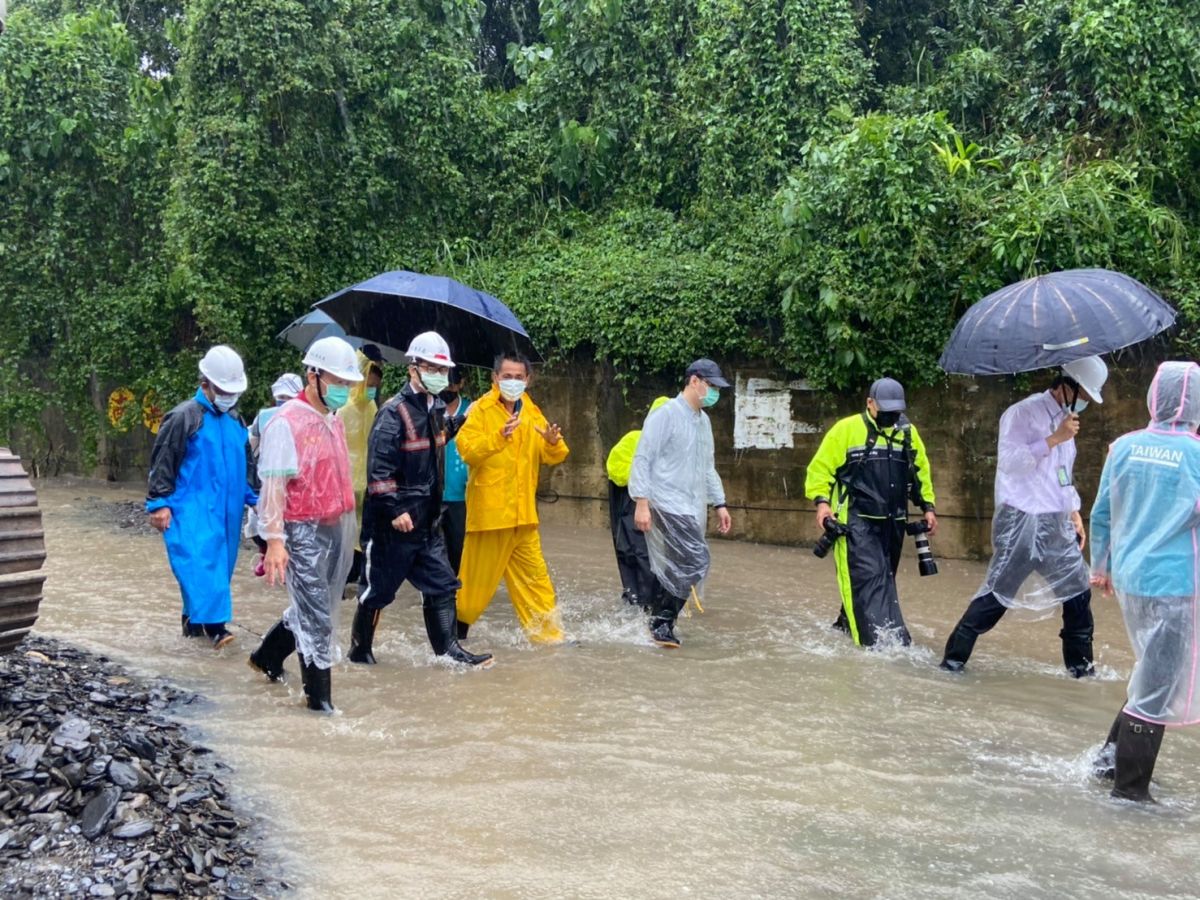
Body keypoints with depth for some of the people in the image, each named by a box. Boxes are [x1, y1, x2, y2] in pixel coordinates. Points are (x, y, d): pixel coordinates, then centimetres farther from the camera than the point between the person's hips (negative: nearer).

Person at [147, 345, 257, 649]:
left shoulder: (235, 421, 15)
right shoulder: (183, 417, -7)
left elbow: (245, 465, 26)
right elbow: (162, 462, -7)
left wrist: (253, 498, 22)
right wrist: (159, 503, -10)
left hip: (227, 508, 7)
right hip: (192, 507, -7)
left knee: (220, 564, 9)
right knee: (201, 561, -17)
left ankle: (193, 619, 21)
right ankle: (213, 623, -21)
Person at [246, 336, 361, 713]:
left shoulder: (334, 421, 12)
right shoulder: (286, 423, -13)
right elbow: (273, 486, -16)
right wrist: (274, 540, -20)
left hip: (339, 527, 8)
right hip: (305, 531, -8)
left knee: (310, 607, 18)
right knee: (317, 616, -3)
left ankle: (267, 656, 39)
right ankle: (319, 697, 7)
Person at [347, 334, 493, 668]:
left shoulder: (437, 409, 11)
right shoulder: (394, 412, -16)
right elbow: (378, 468, -21)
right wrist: (395, 510, -24)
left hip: (426, 521, 8)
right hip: (391, 524, -8)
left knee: (442, 585, 6)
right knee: (377, 590, 5)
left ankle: (448, 648, 11)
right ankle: (360, 651, 20)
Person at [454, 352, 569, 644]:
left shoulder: (532, 412, 12)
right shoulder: (482, 410, -7)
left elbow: (551, 456, 9)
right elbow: (467, 449, -21)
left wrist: (553, 443, -13)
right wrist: (500, 436, -34)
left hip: (523, 513, 6)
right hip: (489, 511, -5)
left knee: (534, 576, 7)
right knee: (479, 576, 2)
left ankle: (548, 634, 12)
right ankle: (456, 627, 19)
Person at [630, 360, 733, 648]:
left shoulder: (704, 421, 17)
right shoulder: (666, 415, -9)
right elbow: (643, 459, -12)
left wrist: (719, 503, 21)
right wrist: (641, 503, -18)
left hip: (693, 508, 8)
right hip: (669, 505, -8)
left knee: (672, 569, 8)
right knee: (695, 562, -15)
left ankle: (660, 624, 16)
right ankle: (663, 622, -4)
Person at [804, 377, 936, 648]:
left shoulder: (908, 433, 12)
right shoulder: (846, 429, -4)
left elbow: (921, 472, 24)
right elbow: (820, 468, -3)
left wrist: (927, 506, 17)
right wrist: (822, 501, -15)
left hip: (892, 523, 6)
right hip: (855, 521, -6)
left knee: (884, 580, 11)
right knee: (867, 577, -16)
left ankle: (847, 625, 26)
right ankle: (878, 643, -23)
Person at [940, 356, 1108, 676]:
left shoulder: (1064, 419, 15)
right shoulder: (1023, 413, -10)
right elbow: (1009, 461, -23)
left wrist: (1074, 513, 17)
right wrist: (1054, 440, -24)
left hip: (1056, 525, 8)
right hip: (1021, 523, -8)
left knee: (1078, 590, 7)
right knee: (998, 593, -5)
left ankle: (1080, 663, 19)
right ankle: (954, 656, 5)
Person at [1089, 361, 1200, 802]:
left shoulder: (1124, 447, 2)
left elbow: (1101, 513, 9)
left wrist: (1100, 566, 21)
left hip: (1128, 578, 6)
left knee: (1153, 673, 23)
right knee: (1158, 687, 4)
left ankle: (1114, 754, 26)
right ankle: (1129, 785, 10)